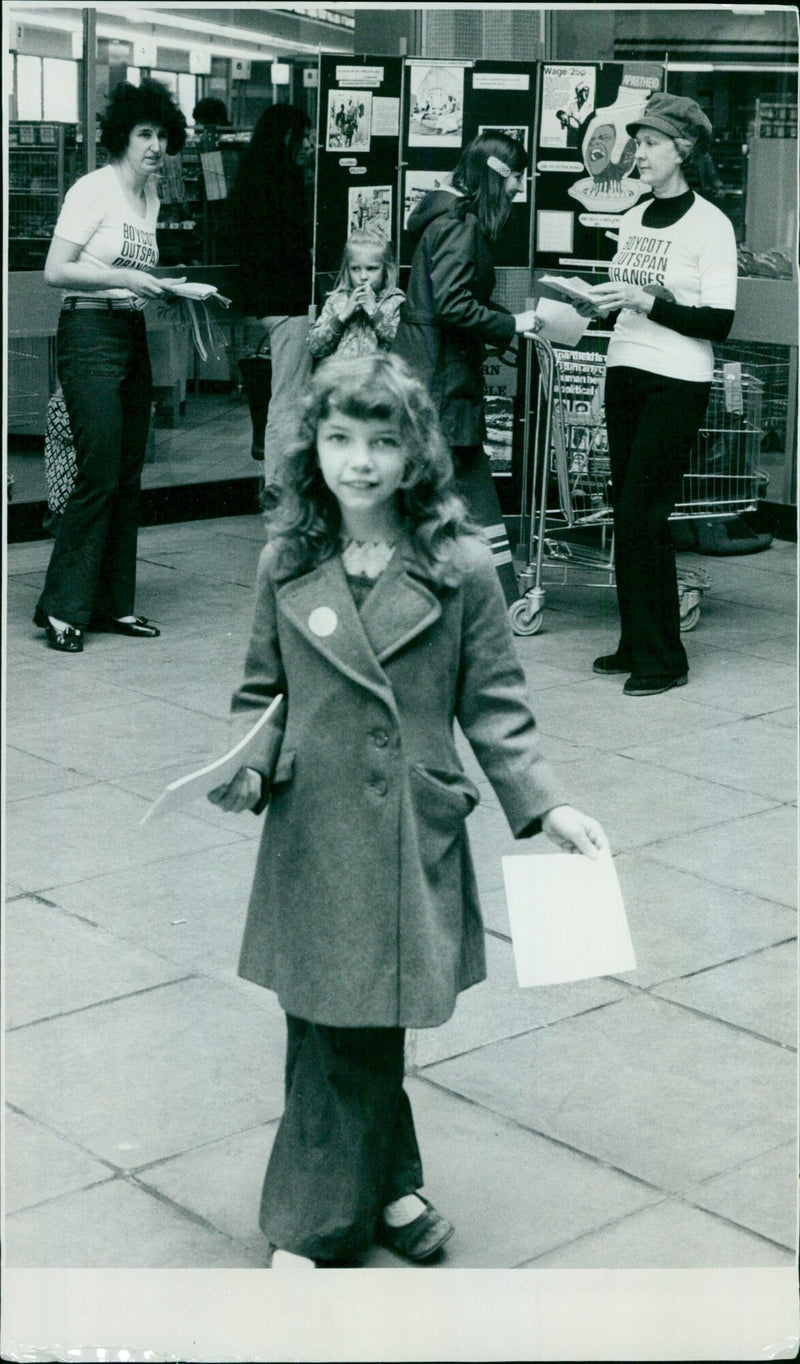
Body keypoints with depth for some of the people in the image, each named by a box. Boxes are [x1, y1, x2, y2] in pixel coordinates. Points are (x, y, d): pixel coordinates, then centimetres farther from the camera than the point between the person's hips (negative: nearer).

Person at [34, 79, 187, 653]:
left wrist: (164, 288, 2)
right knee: (99, 477, -11)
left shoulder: (151, 197, 15)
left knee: (129, 479, 8)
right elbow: (56, 270, -13)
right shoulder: (95, 189, -8)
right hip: (91, 333, -8)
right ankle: (62, 607, -3)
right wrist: (125, 279, -17)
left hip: (134, 337, 8)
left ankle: (112, 603, 15)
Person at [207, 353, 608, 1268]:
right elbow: (263, 693, 9)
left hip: (412, 832, -1)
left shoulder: (459, 567, -4)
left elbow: (492, 704, 0)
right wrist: (249, 769, -9)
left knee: (362, 1027, 5)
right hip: (311, 832, 2)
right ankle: (381, 1189, 28)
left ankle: (318, 1226, 22)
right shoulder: (285, 564, 2)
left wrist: (546, 804, -8)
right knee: (330, 1028, 6)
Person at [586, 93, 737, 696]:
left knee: (641, 517, -9)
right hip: (625, 373, 7)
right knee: (631, 515, 8)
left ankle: (661, 658, 0)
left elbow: (719, 323, -13)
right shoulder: (633, 218, 13)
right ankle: (637, 644, 16)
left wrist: (646, 302, -19)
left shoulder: (710, 225, -7)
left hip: (677, 382, -7)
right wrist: (592, 297, 2)